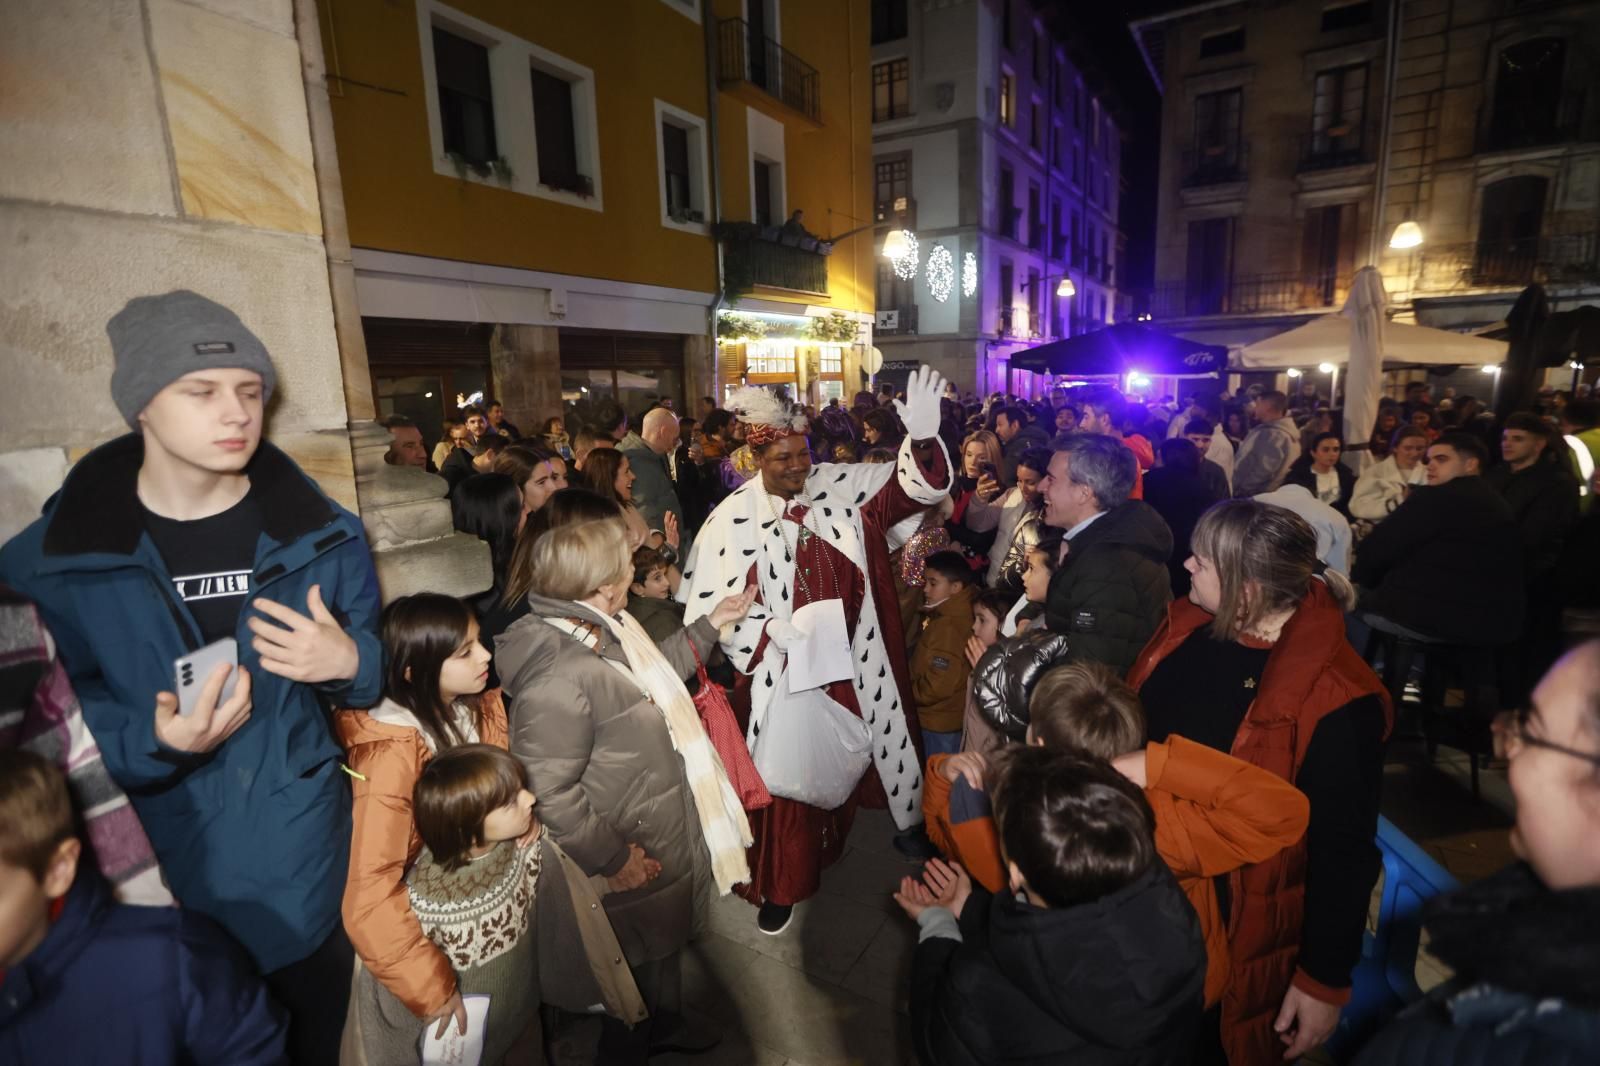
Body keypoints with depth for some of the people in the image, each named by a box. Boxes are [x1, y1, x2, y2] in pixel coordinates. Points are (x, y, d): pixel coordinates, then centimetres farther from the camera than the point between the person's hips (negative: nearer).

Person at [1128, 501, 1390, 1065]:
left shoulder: (1333, 700, -26)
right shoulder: (1185, 624, -8)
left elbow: (1344, 849, -18)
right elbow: (1125, 726, 5)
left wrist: (1325, 979, -11)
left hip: (1235, 928, -5)